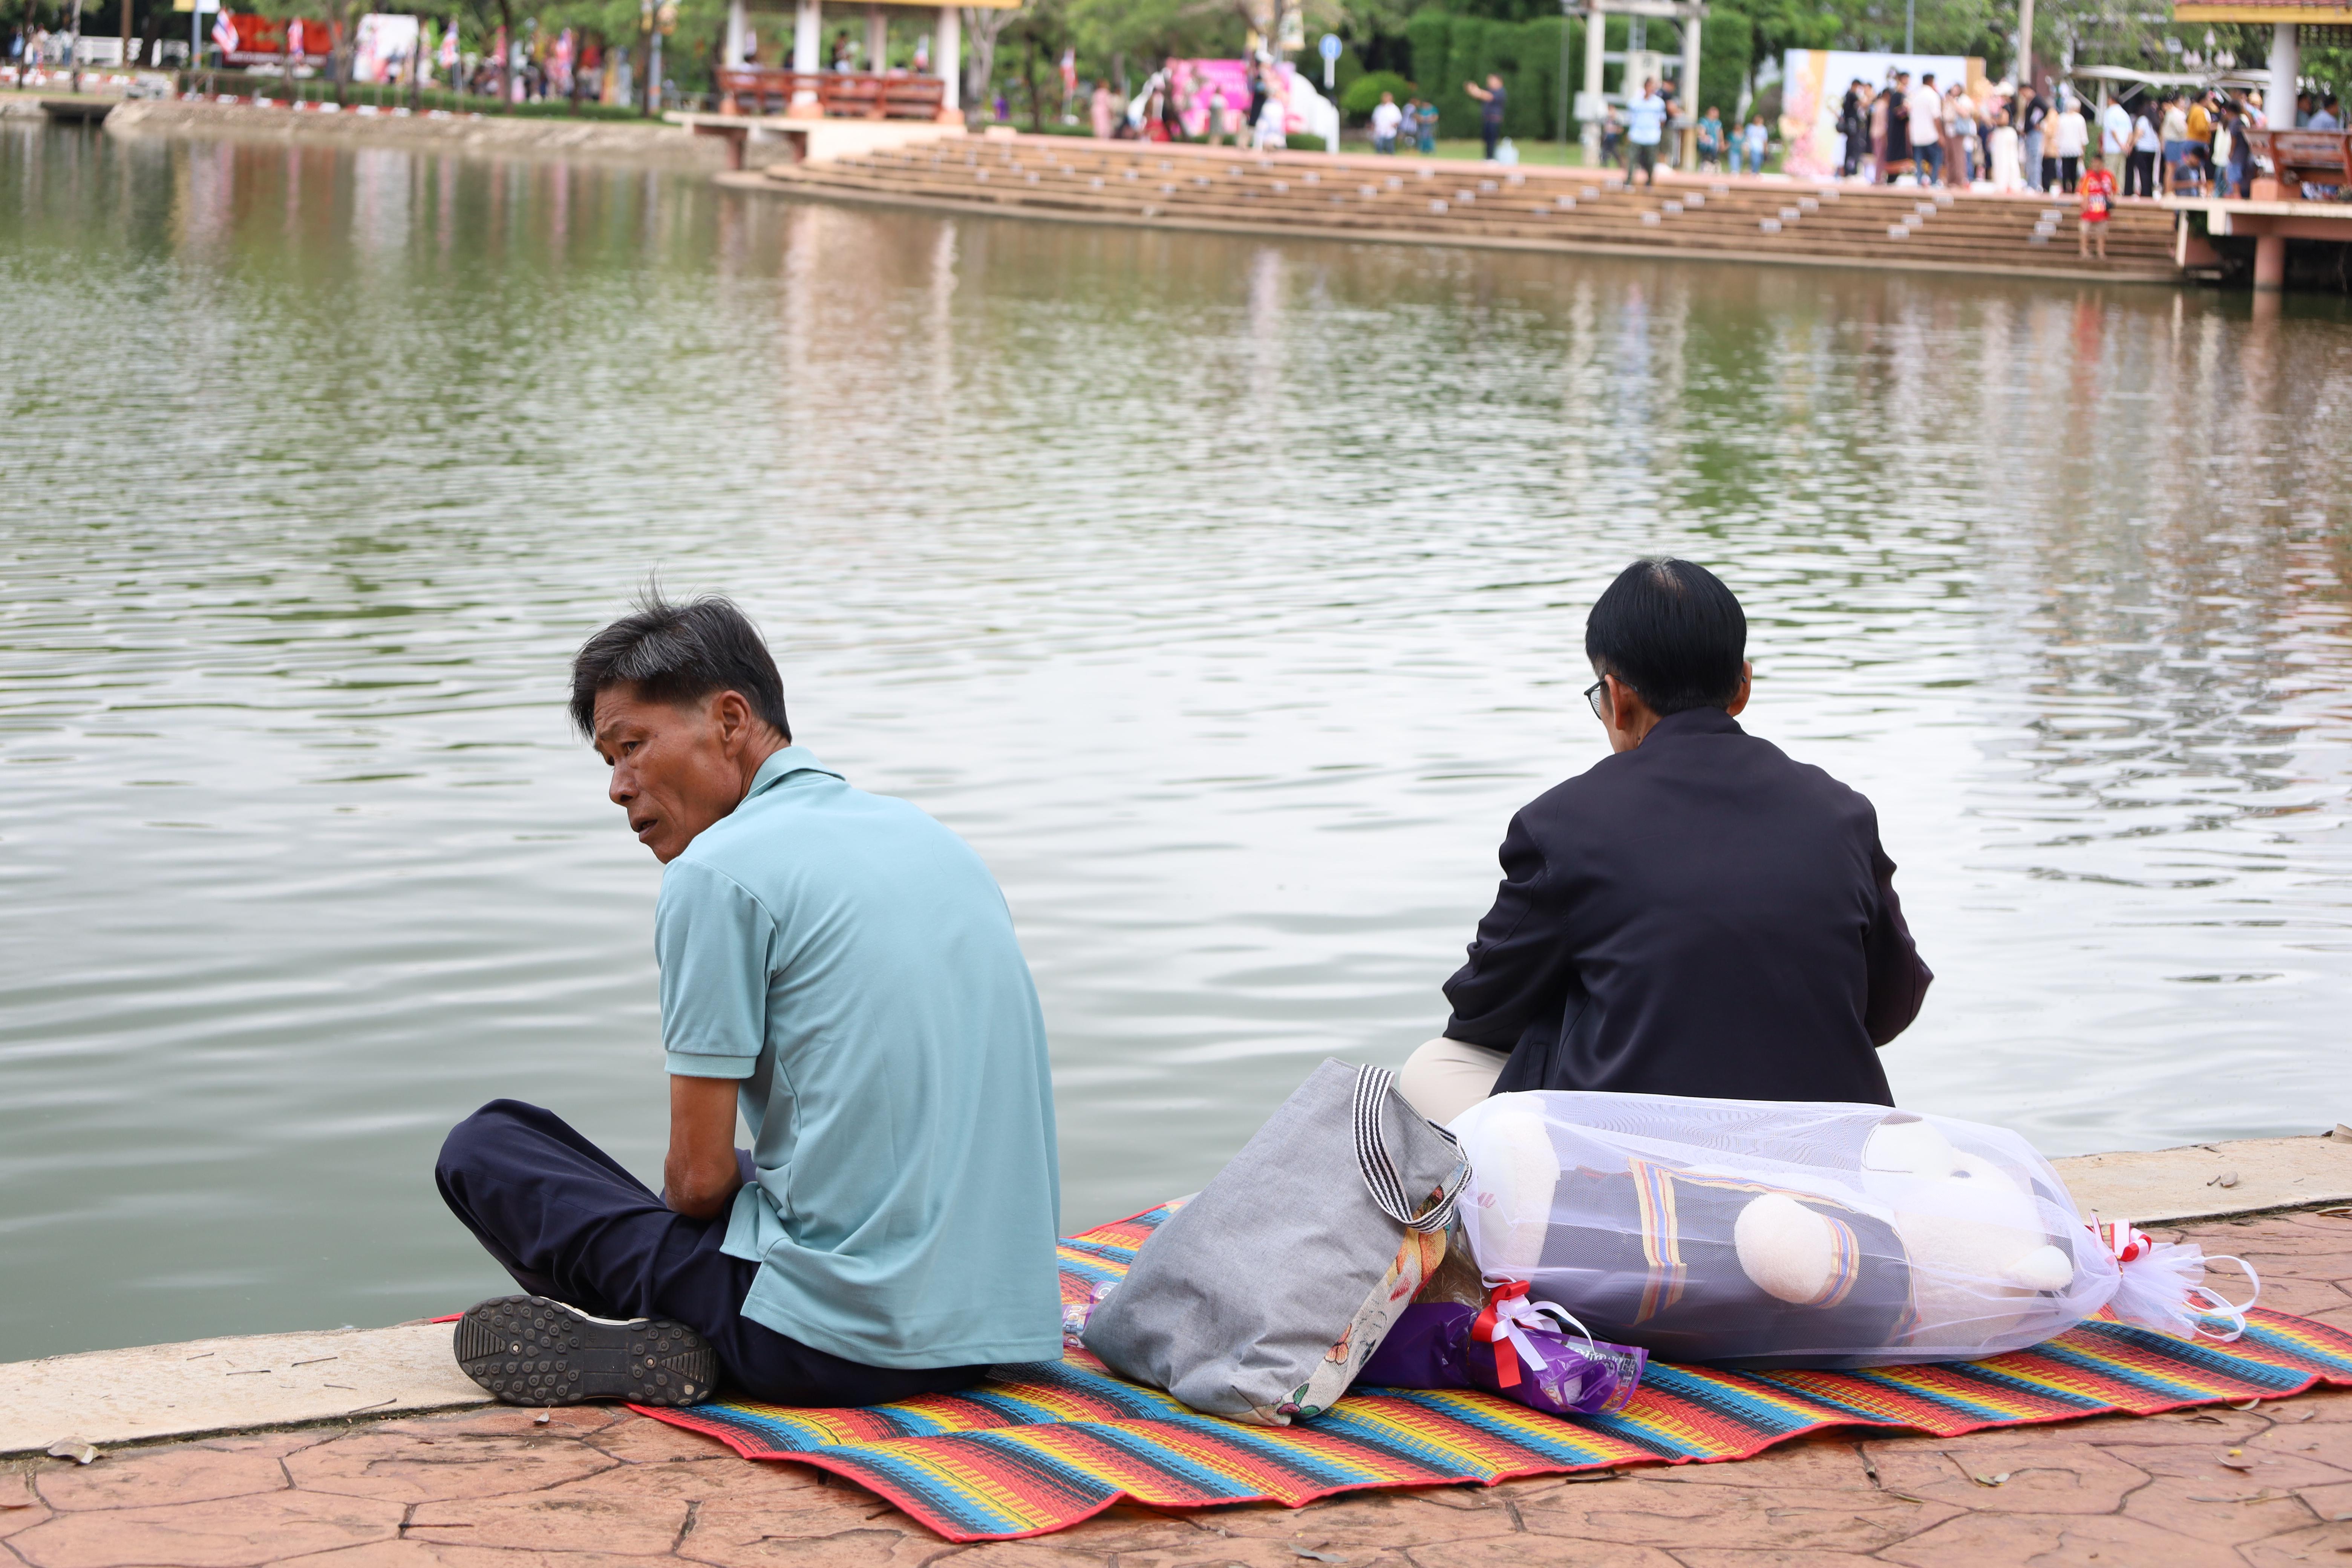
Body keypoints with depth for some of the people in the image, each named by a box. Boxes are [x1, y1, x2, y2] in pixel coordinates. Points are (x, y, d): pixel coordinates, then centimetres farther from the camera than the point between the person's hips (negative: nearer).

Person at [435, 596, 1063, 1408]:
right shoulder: (935, 839, 15)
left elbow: (698, 1179, -8)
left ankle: (653, 1339, -10)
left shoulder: (719, 871, -9)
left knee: (486, 1147, 8)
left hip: (841, 1338, -8)